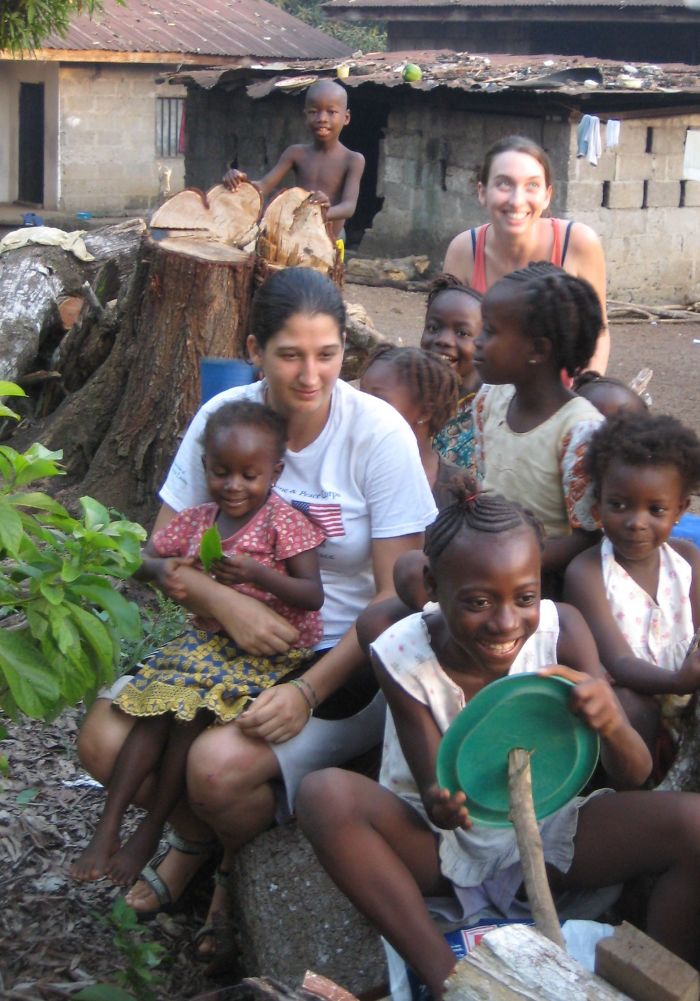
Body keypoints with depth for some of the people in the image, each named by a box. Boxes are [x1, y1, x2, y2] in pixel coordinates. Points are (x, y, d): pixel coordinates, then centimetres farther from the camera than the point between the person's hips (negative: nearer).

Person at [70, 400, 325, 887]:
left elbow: (313, 596, -14)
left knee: (193, 715, -22)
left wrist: (255, 573, -28)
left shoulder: (282, 521, -9)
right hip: (207, 641, 6)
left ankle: (151, 830, -6)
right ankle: (109, 825, -11)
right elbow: (141, 560, 16)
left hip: (267, 651, -6)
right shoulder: (198, 520, 7)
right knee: (157, 706, -15)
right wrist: (161, 568, -9)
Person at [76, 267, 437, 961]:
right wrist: (225, 602, -21)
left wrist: (309, 691, -23)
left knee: (221, 765, -29)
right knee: (105, 740, -17)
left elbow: (396, 596, -13)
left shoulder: (378, 433, -14)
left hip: (346, 661, -4)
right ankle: (195, 837, 17)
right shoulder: (223, 417, -4)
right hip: (235, 645, 4)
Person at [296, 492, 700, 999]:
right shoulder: (403, 654, -19)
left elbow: (634, 778, -15)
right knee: (325, 794, -32)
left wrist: (612, 725, -39)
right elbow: (434, 797, -15)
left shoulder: (561, 628, -15)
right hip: (442, 844, -1)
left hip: (544, 834, 1)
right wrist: (442, 807, -42)